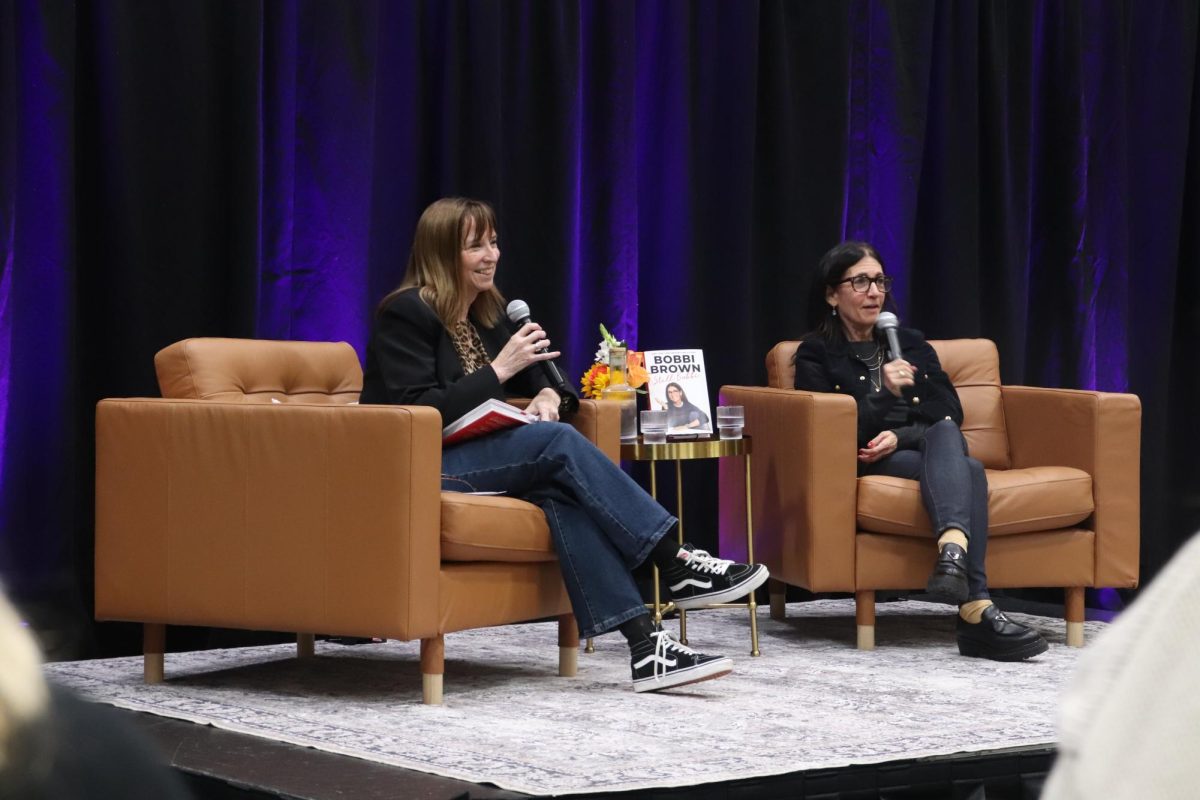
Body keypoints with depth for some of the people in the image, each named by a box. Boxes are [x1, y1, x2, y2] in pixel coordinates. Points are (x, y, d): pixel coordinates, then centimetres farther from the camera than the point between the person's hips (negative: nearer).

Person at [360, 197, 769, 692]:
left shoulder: (485, 314, 16)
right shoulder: (405, 314, -8)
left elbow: (537, 380, 22)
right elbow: (419, 412, -19)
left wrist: (546, 395, -3)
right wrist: (499, 370, -19)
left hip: (475, 461, 7)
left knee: (558, 489, -27)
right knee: (559, 443, -27)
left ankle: (645, 646, -40)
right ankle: (678, 568, -29)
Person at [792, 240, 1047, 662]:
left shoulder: (912, 343, 24)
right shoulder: (816, 354, 10)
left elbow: (950, 415, 11)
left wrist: (901, 436, -10)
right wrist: (884, 396, -19)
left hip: (930, 447, 3)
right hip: (868, 465, -3)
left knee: (943, 435, -36)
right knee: (966, 470, -34)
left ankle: (953, 548, -63)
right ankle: (976, 609, -56)